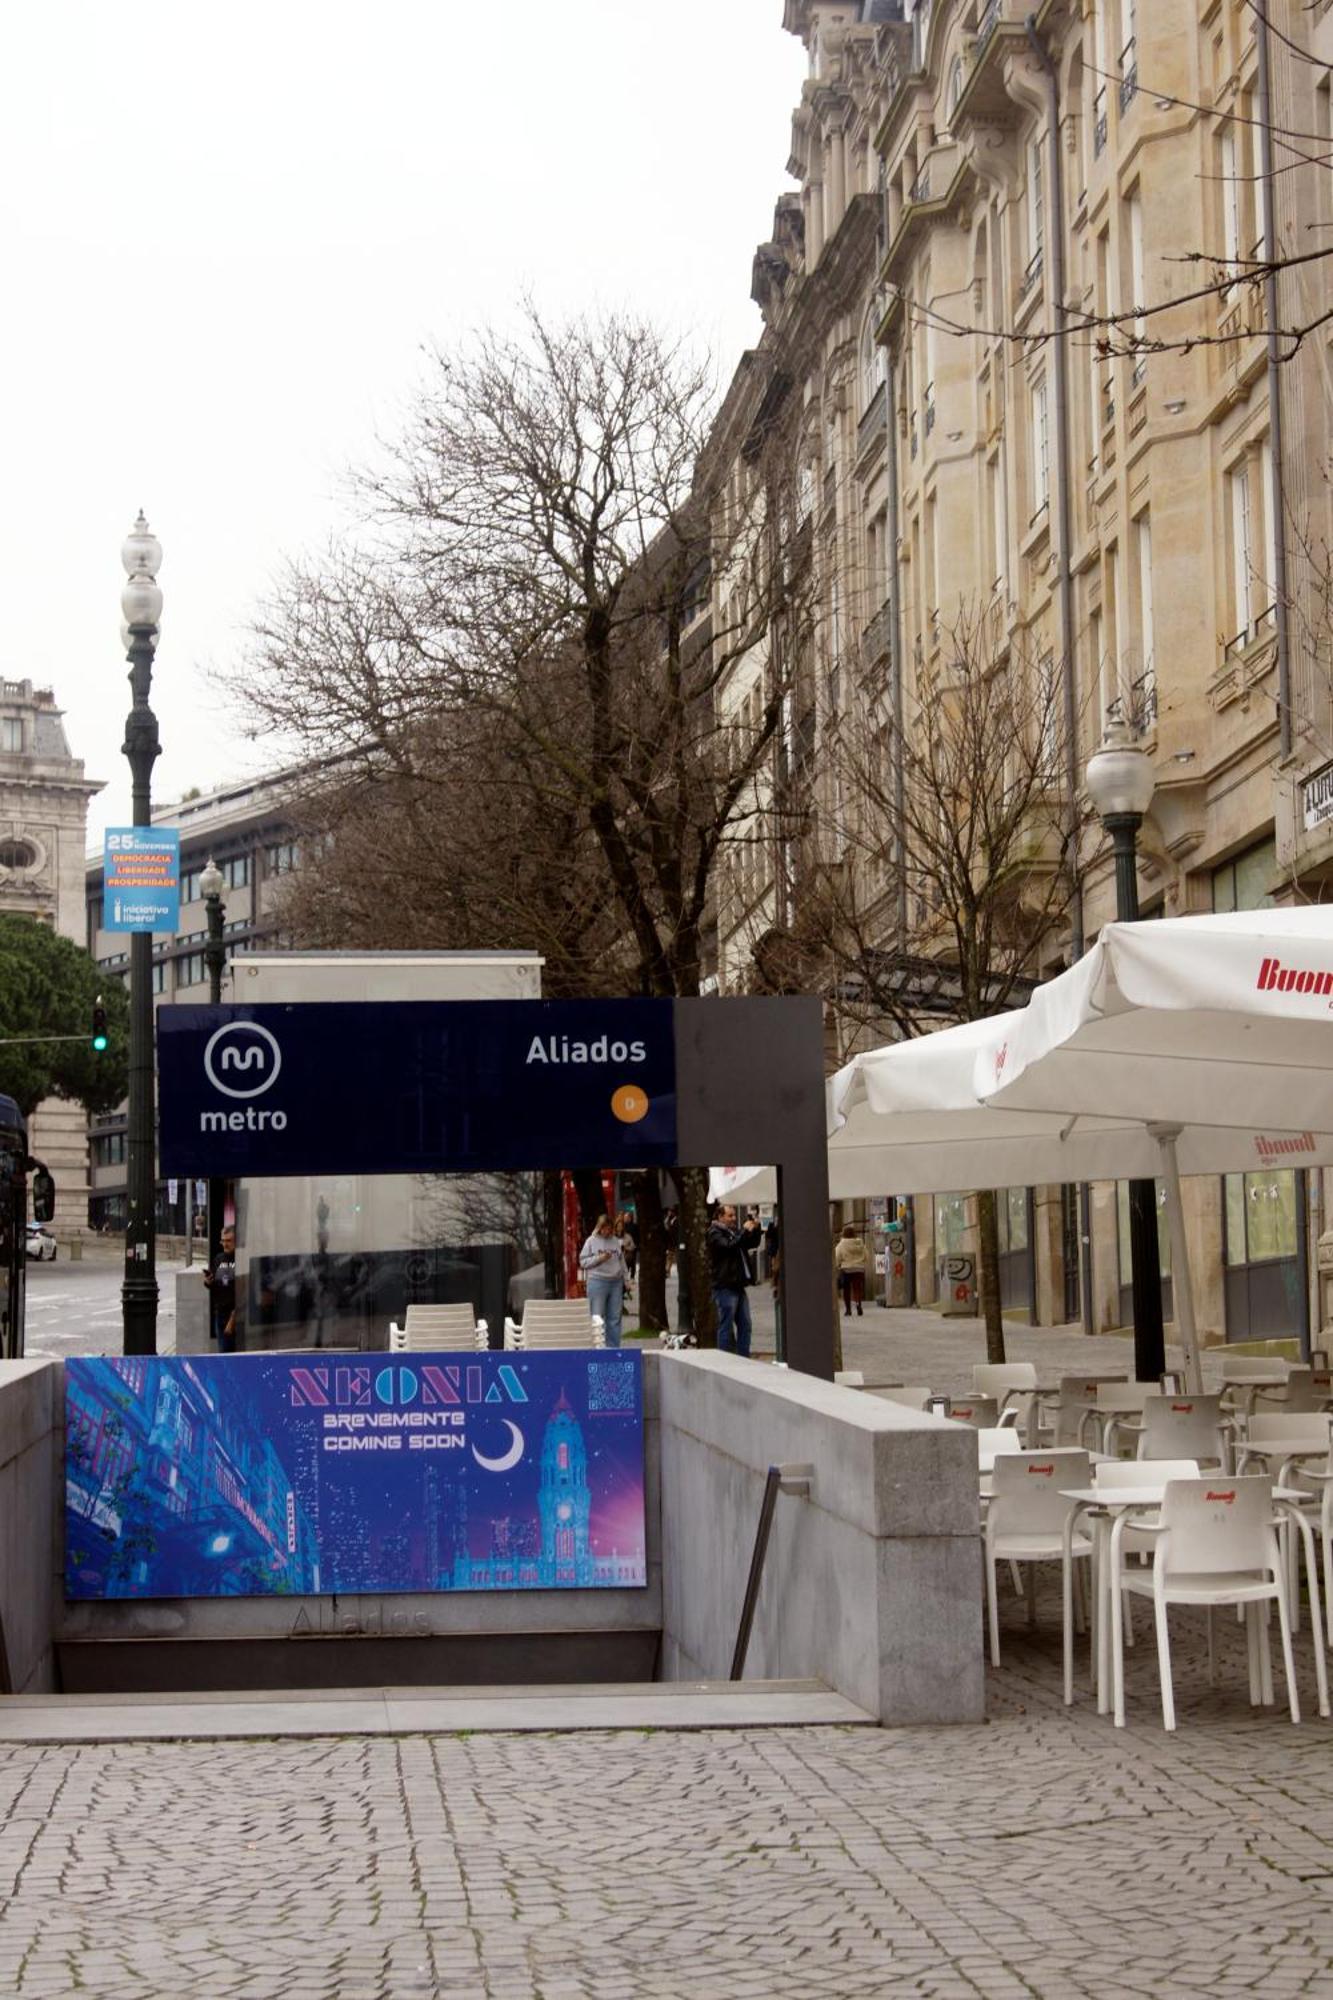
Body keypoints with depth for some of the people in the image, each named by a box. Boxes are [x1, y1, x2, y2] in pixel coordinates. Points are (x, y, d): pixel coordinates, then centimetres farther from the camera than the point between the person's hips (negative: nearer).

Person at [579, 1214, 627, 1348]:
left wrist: (624, 1282, 14)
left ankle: (614, 1347, 11)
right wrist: (599, 1259, -16)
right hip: (597, 1282, -4)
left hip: (616, 1283, 4)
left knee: (615, 1318, 5)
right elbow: (583, 1261, -3)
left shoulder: (617, 1242, 11)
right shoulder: (591, 1241, 0)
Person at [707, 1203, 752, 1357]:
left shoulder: (733, 1231, 19)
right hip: (725, 1287, -8)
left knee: (744, 1324, 8)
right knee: (726, 1326, -5)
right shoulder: (715, 1233, -6)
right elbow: (729, 1246, -23)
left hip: (738, 1285, 8)